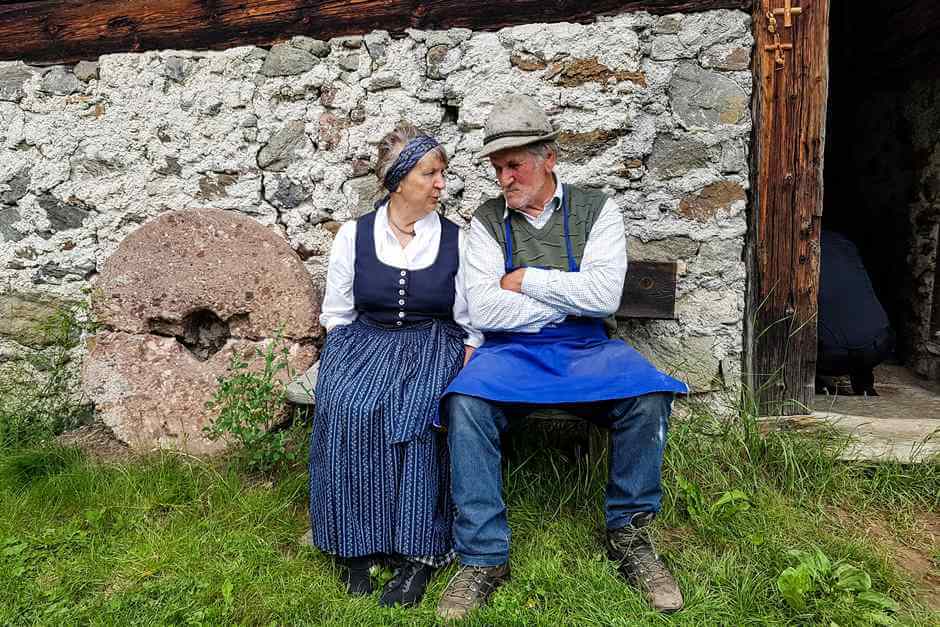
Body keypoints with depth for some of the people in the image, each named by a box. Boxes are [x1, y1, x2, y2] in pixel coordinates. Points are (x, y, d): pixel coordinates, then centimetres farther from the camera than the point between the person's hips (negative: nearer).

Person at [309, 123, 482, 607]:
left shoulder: (456, 240, 3)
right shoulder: (353, 234, 5)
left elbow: (473, 325, 3)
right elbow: (336, 314, 8)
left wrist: (458, 371, -13)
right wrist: (349, 362, -7)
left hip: (434, 346, -1)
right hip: (363, 342, 1)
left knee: (413, 414, -32)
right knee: (345, 409, -30)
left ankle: (419, 553, -20)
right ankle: (355, 543, -15)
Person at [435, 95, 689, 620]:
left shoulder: (596, 209, 5)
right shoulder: (487, 221, 6)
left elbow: (605, 296, -11)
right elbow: (484, 311, -8)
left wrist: (525, 280, -7)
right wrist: (572, 298, -7)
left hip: (585, 349, 0)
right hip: (511, 352, 0)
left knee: (648, 394, -28)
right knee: (465, 404, -30)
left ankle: (629, 535, -5)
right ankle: (483, 557, -14)